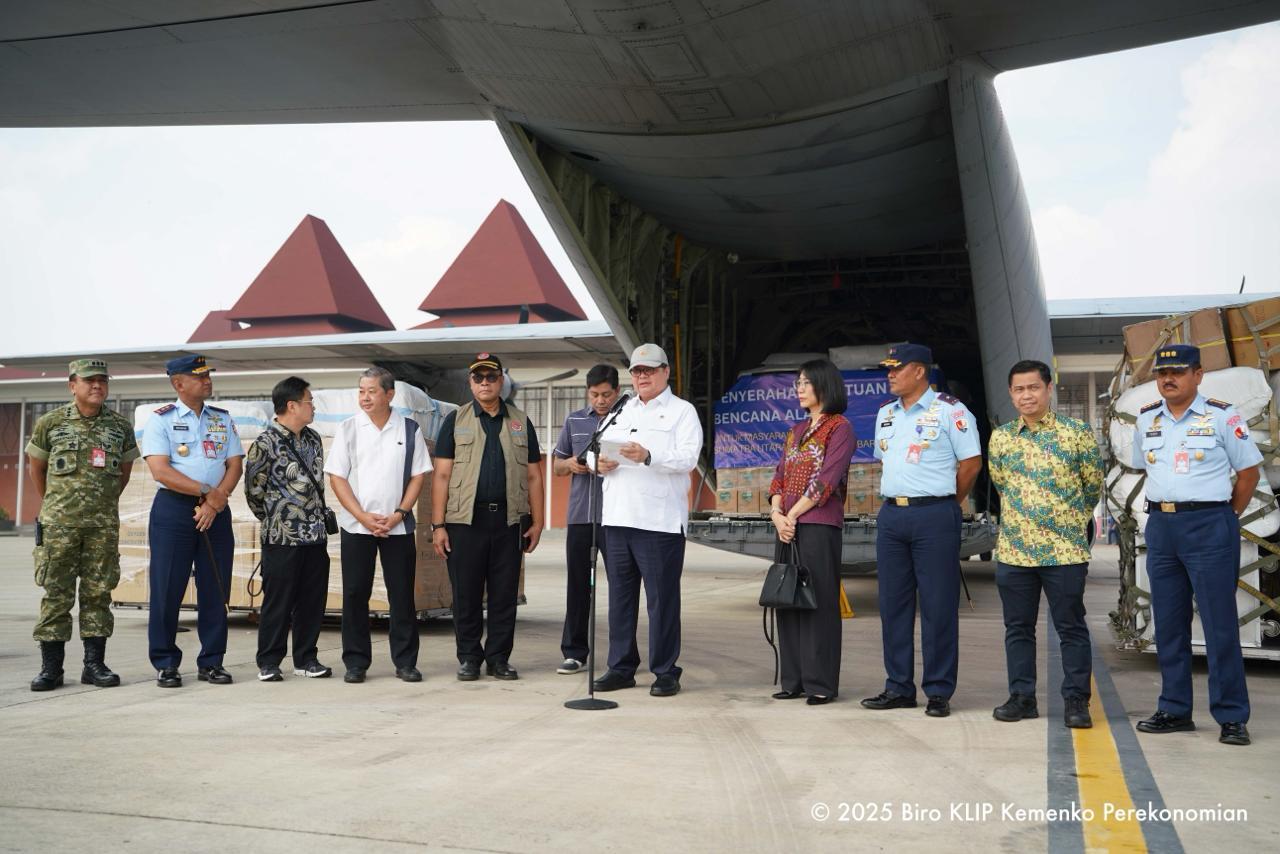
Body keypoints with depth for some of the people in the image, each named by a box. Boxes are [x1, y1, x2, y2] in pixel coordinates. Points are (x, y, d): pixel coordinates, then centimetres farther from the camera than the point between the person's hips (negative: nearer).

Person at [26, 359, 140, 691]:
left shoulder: (120, 426, 6)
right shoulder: (50, 423, 1)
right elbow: (35, 465, 13)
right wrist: (50, 503, 14)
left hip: (104, 523, 2)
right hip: (59, 523, -2)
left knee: (98, 592, 4)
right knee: (56, 593, -1)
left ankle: (94, 664, 11)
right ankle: (51, 667, 6)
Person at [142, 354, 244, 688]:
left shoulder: (223, 419, 12)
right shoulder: (161, 420, 0)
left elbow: (235, 465, 6)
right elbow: (160, 471, -10)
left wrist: (217, 501, -10)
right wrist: (207, 492, -14)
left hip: (216, 510, 4)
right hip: (173, 509, -4)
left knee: (216, 589, 4)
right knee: (167, 589, -2)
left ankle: (211, 662, 12)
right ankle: (165, 663, 8)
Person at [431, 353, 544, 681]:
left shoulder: (521, 423, 13)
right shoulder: (455, 421, 7)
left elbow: (533, 476, 12)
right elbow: (442, 475, 2)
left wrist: (537, 521, 4)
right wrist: (438, 524, -5)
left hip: (508, 520, 2)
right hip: (465, 520, -1)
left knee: (505, 595, 5)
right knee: (466, 595, 4)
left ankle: (499, 658, 15)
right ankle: (469, 658, 15)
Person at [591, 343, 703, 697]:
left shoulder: (682, 411, 4)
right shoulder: (622, 412, 21)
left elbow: (688, 458, -10)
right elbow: (601, 449, 21)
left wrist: (648, 457, -26)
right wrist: (601, 462, -3)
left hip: (660, 520, -5)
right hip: (618, 518, 6)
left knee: (662, 599, -3)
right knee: (620, 597, 9)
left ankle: (665, 672, 4)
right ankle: (621, 668, 17)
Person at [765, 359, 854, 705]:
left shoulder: (840, 427, -3)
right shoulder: (795, 432, 20)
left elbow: (827, 480, -12)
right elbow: (779, 476, 15)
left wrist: (792, 514, -12)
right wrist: (776, 513, -2)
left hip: (819, 525, -7)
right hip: (787, 526, 7)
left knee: (819, 602, -5)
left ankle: (821, 684, 1)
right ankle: (794, 680, 14)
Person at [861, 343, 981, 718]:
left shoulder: (949, 411, -6)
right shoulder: (885, 414, 15)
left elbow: (971, 462, -5)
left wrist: (946, 504, 1)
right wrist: (894, 499, 14)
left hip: (934, 516, -7)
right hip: (891, 515, 7)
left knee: (938, 606, -2)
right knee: (893, 604, 9)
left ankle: (939, 692, 5)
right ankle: (899, 687, 17)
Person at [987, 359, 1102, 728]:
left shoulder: (1077, 433, -3)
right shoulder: (1000, 438, 7)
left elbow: (1093, 486, 7)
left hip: (1065, 550, -3)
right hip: (1013, 549, 3)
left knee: (1071, 628, 2)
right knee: (1018, 628, 10)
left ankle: (1076, 701, 11)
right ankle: (1022, 697, 20)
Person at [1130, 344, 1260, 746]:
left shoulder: (1221, 416, -5)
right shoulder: (1146, 419, 9)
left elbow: (1249, 471, 0)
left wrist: (1225, 515, 2)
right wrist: (1166, 511, 12)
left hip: (1209, 527, -5)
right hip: (1161, 527, 5)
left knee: (1220, 624, -3)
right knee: (1168, 623, 10)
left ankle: (1231, 717, 4)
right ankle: (1175, 710, 19)